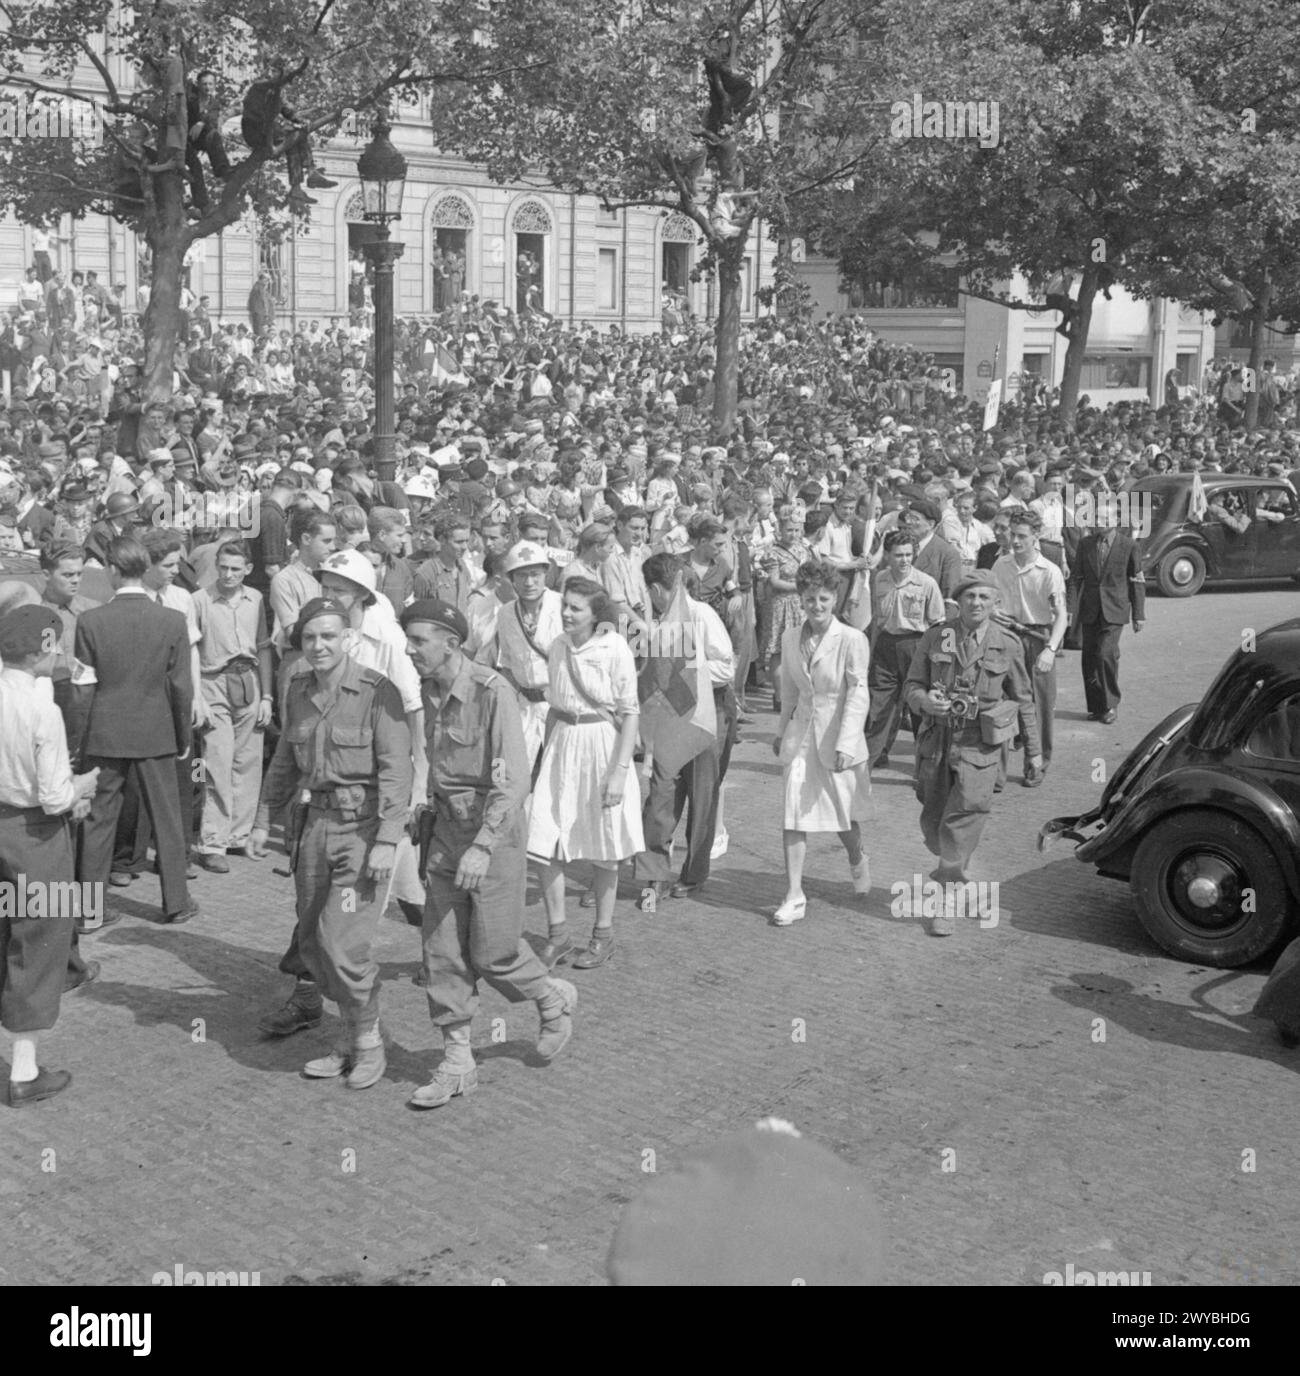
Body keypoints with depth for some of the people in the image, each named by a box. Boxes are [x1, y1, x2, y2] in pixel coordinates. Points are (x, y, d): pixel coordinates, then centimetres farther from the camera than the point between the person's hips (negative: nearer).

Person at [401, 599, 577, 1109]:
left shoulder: (492, 691, -19)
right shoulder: (430, 692, 3)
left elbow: (513, 780, -22)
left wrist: (482, 847, -27)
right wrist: (432, 815, 18)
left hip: (495, 830, -6)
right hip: (446, 829, 7)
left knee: (491, 952, 1)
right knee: (442, 951, 4)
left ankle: (554, 999, 30)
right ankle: (456, 1062, 12)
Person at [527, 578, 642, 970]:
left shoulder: (615, 649, -11)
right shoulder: (558, 648, 5)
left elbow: (630, 715, -11)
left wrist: (619, 771, -16)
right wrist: (545, 755, 15)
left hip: (602, 746, -5)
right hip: (562, 746, 5)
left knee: (602, 852, 8)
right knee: (541, 845, -3)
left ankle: (603, 935, 24)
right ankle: (557, 934, 11)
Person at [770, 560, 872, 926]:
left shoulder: (852, 640, -14)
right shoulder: (791, 638, 2)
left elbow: (858, 695, -16)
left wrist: (845, 743, -23)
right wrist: (782, 730, 21)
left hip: (839, 735, -3)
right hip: (802, 735, 3)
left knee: (845, 814, 13)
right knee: (794, 813, -5)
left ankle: (857, 861, 46)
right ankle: (794, 897, 1)